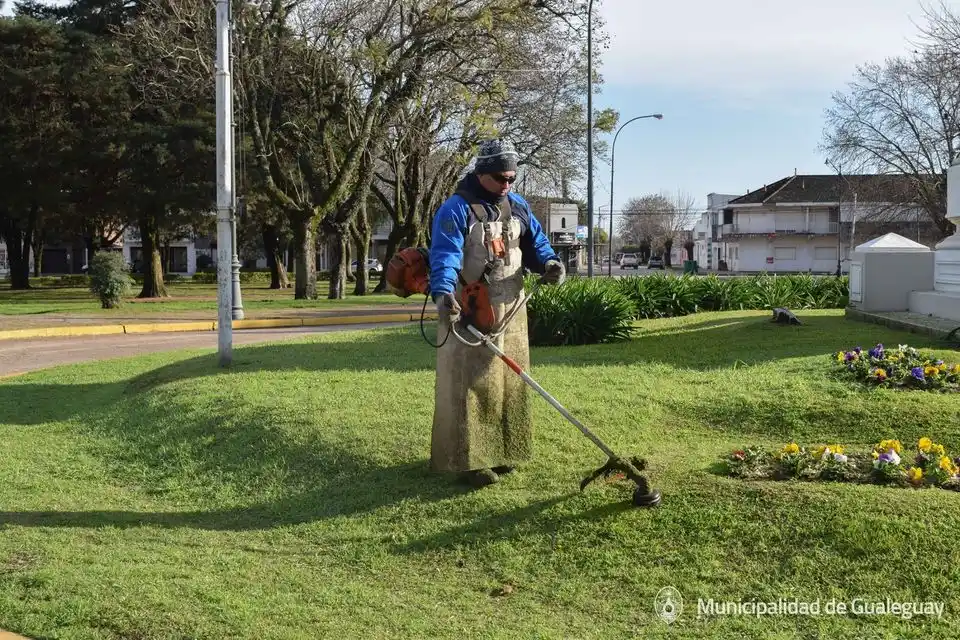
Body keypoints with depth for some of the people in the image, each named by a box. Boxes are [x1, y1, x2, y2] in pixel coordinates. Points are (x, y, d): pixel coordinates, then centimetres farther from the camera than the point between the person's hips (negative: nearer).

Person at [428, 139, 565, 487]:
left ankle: (501, 451, 25)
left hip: (510, 309, 7)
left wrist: (549, 263, -10)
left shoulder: (518, 207, 12)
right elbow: (445, 253, -24)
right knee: (470, 384, -7)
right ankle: (468, 459, -1)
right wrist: (443, 292, -41)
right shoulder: (456, 209, -11)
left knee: (509, 381, 12)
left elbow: (535, 244, 13)